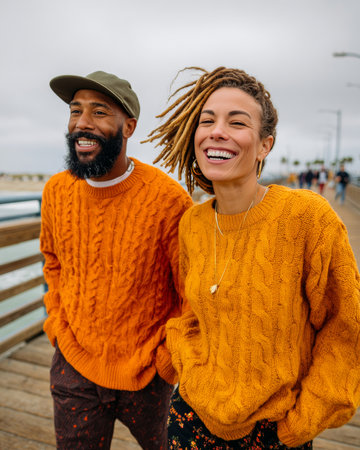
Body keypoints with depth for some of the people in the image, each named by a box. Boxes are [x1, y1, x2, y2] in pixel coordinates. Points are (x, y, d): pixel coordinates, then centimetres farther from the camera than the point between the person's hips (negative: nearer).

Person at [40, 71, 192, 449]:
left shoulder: (168, 198, -21)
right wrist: (59, 326, 4)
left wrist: (163, 361, -7)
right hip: (72, 366, 3)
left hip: (145, 375, -2)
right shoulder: (56, 190, -6)